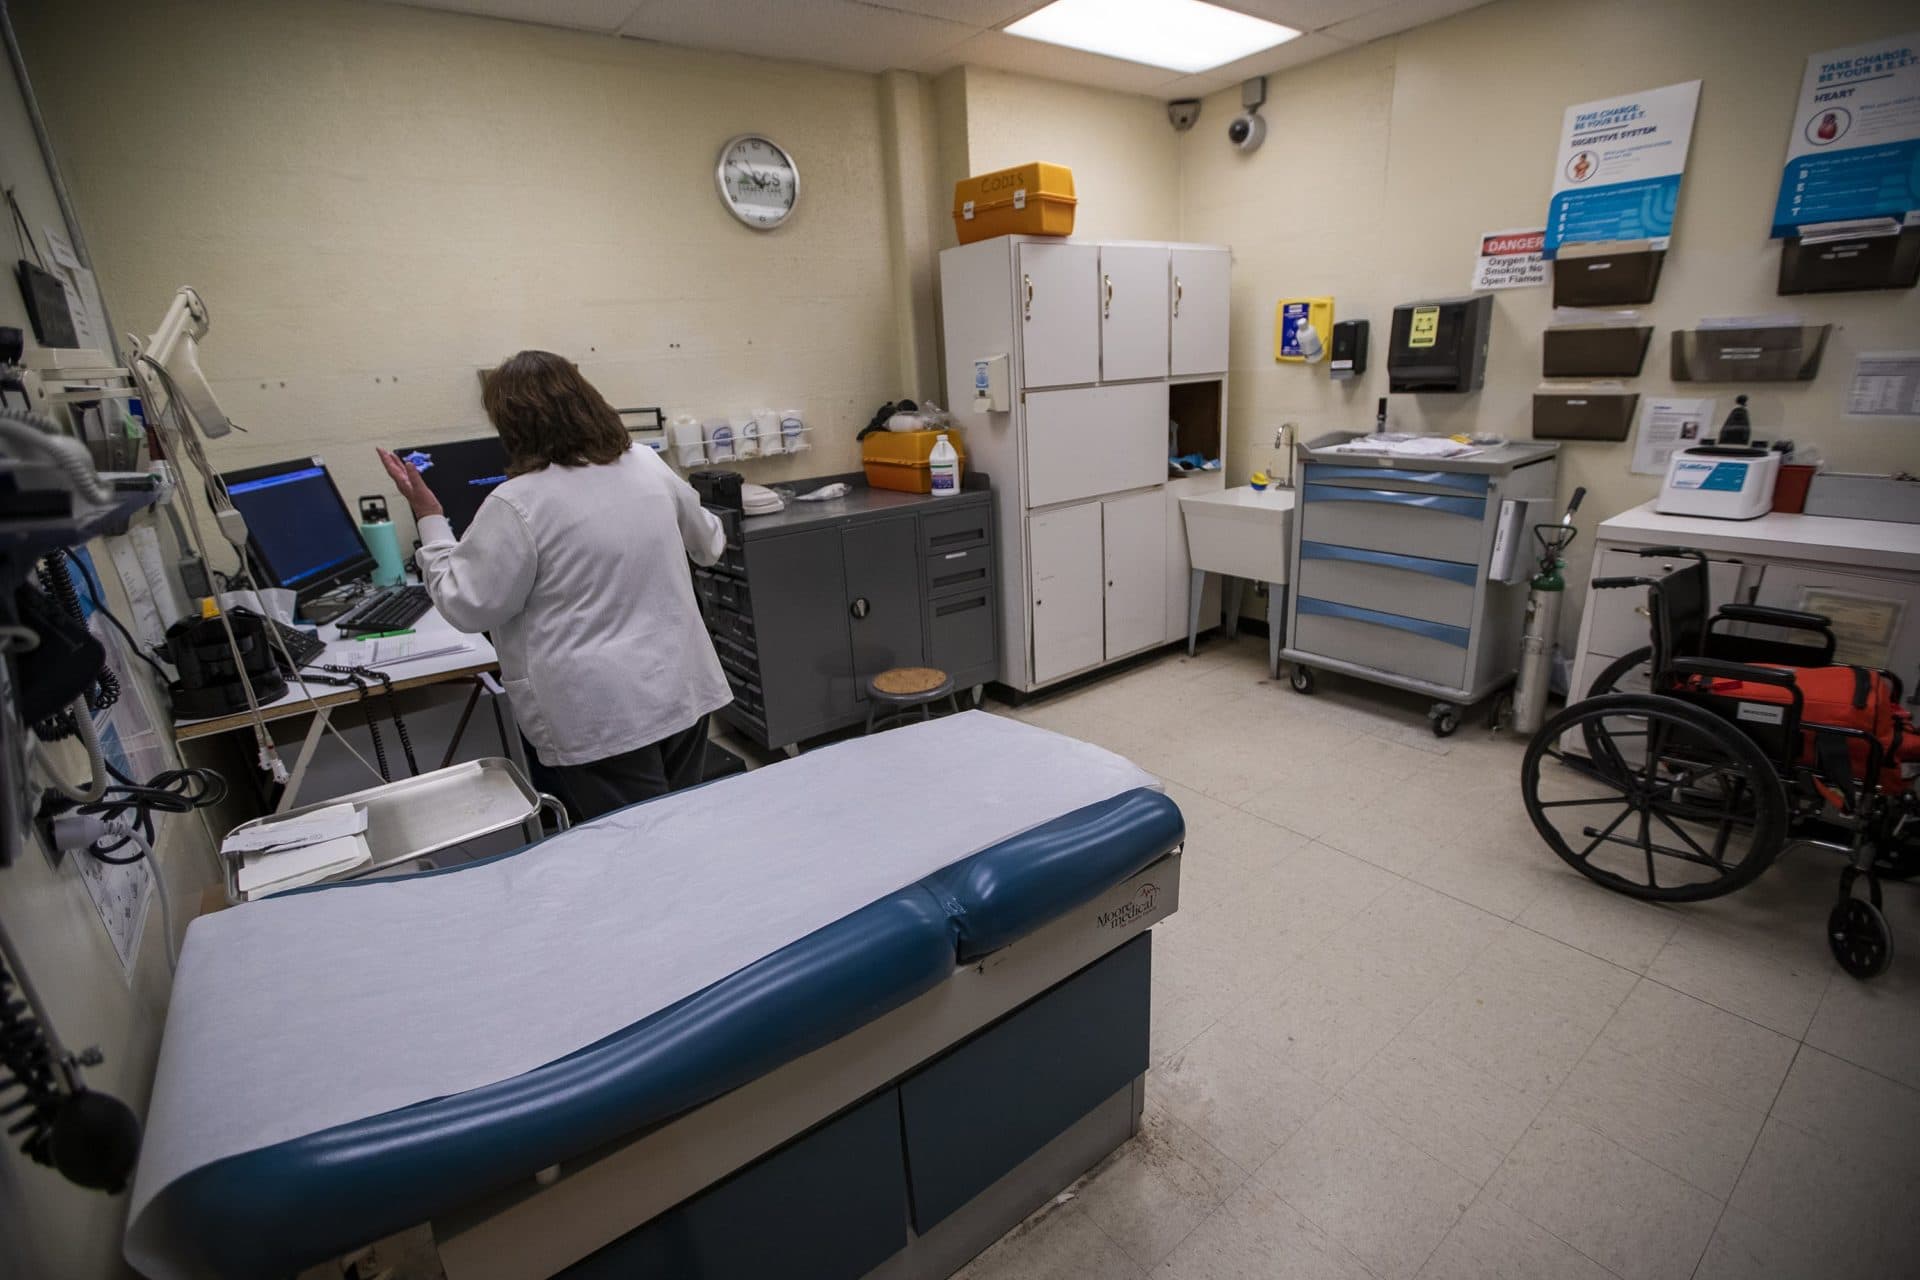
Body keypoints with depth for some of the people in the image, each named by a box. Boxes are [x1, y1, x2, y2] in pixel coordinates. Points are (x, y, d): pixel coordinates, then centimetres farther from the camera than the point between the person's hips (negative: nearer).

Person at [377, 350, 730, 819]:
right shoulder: (648, 464, 4)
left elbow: (468, 606, -5)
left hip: (605, 716, -6)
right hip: (686, 691, 6)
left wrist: (427, 516, 3)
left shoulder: (516, 504, -14)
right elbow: (708, 543, 19)